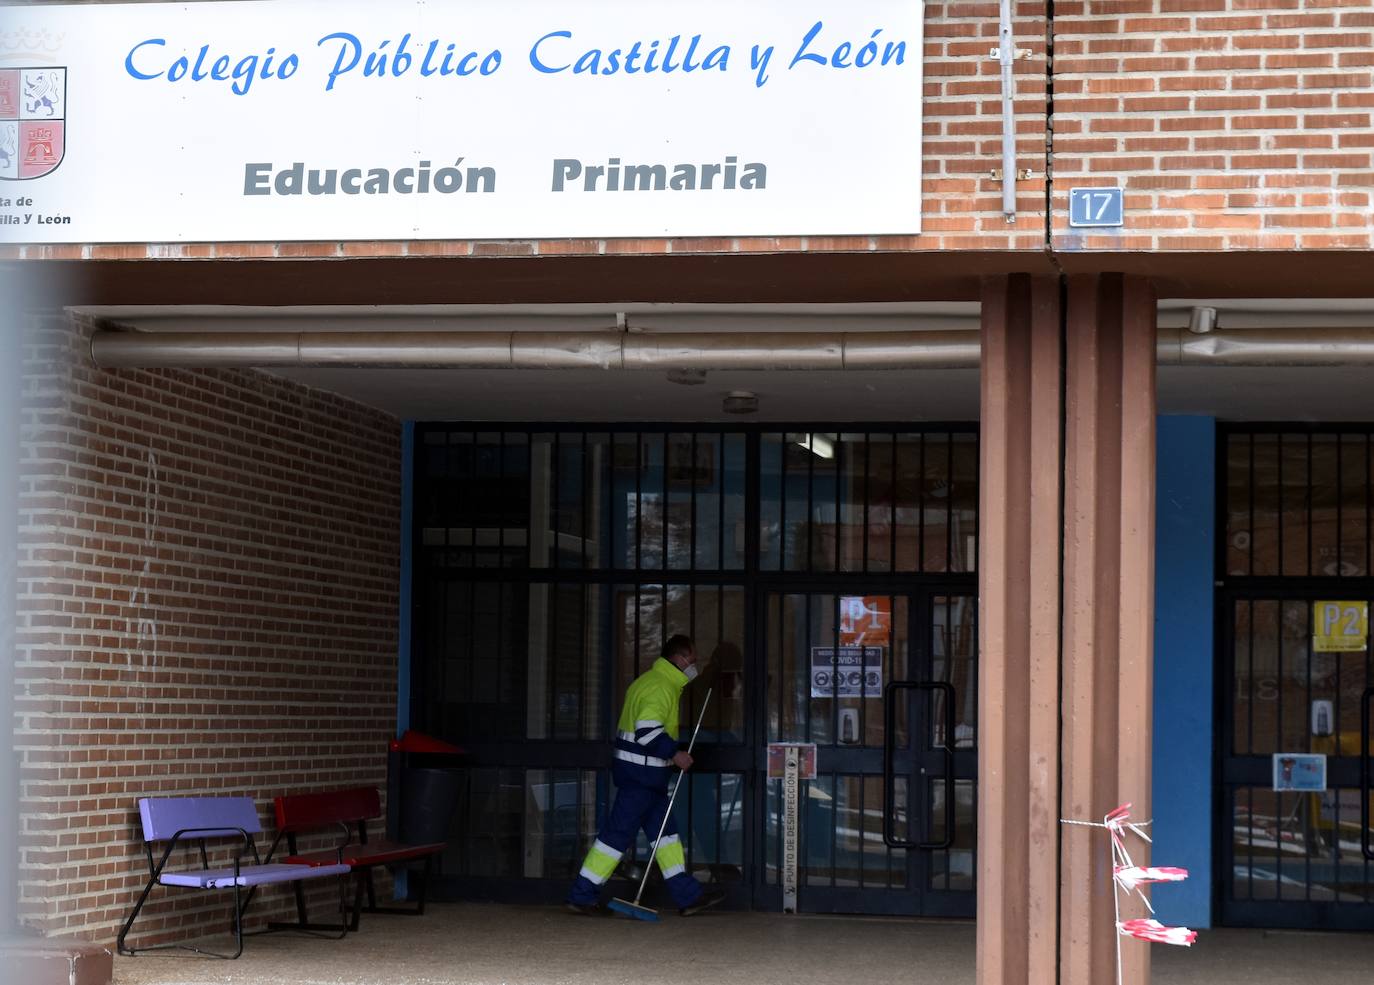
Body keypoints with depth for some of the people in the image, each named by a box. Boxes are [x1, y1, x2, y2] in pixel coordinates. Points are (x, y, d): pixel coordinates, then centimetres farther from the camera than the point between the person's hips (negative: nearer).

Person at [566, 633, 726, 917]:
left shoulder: (651, 681, 17)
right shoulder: (661, 687, -17)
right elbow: (647, 730, -28)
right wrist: (674, 754, -19)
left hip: (646, 775, 11)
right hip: (641, 774, -11)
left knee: (664, 830, 11)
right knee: (618, 833, -6)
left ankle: (688, 895, 14)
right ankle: (582, 895, -1)